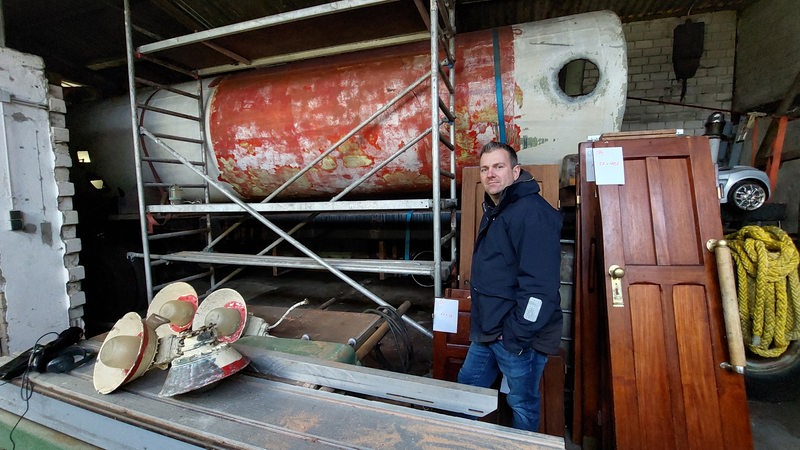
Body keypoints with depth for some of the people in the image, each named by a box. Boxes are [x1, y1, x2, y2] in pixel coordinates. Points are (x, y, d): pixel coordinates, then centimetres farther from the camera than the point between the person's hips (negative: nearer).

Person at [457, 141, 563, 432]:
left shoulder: (531, 212, -19)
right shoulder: (493, 211, 12)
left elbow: (540, 284, -25)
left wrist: (517, 334, -21)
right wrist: (483, 324, 18)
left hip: (518, 335, -9)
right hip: (487, 332, 10)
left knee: (522, 405, 11)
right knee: (467, 386, 22)